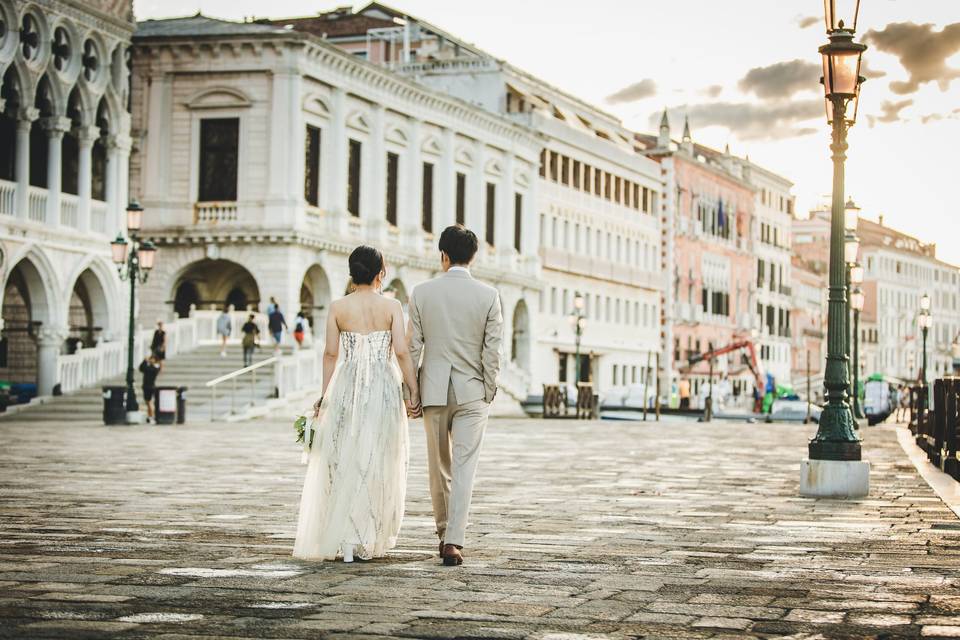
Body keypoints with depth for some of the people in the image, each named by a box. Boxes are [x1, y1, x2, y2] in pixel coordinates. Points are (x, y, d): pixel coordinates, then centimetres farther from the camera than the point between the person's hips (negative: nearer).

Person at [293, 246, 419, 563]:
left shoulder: (337, 308, 1)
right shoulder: (391, 307, -3)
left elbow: (330, 353, 1)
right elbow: (402, 352, -9)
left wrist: (324, 394, 10)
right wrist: (414, 393, -5)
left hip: (346, 387, 1)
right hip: (383, 388, -1)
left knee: (343, 464, 9)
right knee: (377, 465, 8)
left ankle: (345, 539, 5)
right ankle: (370, 541, 10)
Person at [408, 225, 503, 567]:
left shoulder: (421, 292, -2)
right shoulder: (488, 295, -5)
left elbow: (412, 346, 0)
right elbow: (492, 350, -5)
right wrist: (489, 393, 5)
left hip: (434, 390, 1)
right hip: (472, 392, -1)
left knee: (439, 465, 15)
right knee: (464, 468, -2)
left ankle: (444, 529, 29)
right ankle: (453, 542, -9)